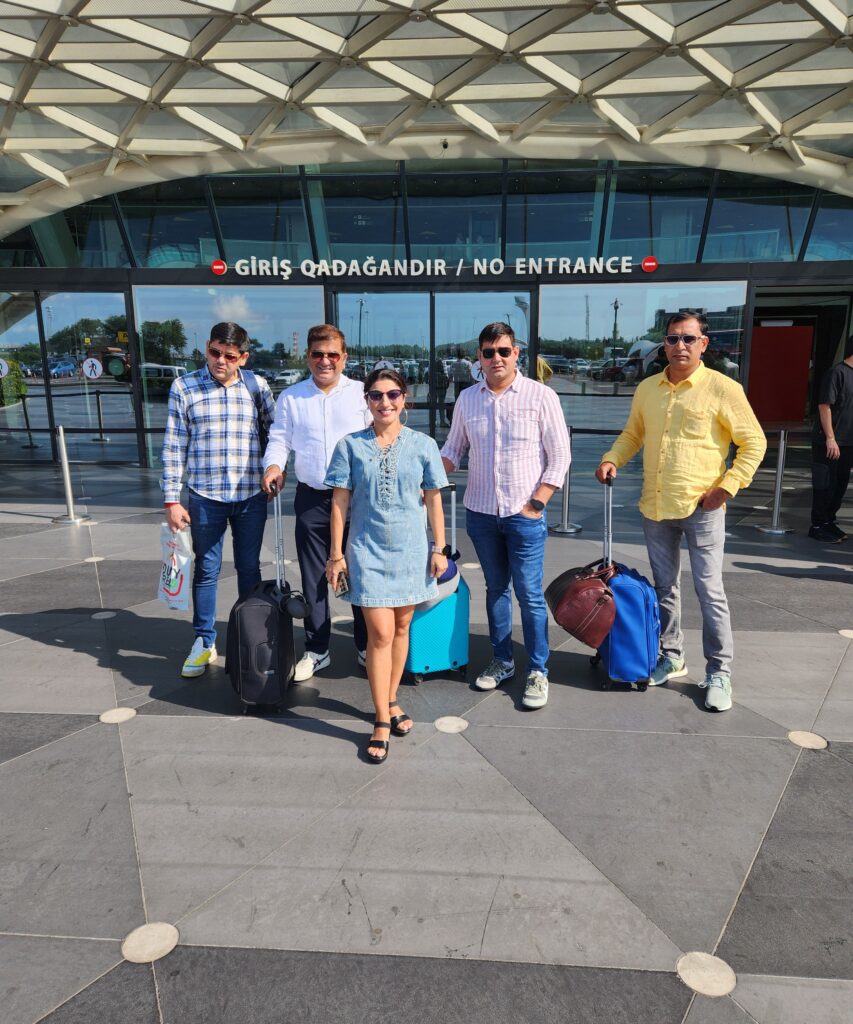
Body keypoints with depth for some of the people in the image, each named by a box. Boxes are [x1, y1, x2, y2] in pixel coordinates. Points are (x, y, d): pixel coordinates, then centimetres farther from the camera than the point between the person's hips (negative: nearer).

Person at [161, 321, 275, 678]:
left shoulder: (257, 386, 1)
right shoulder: (183, 387, -1)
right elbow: (174, 446, -1)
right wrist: (171, 500, -3)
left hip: (251, 496, 1)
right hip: (205, 497, 0)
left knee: (250, 569, 12)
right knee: (205, 570, 10)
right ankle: (204, 642, 25)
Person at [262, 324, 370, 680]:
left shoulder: (361, 394, 3)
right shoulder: (290, 398, 7)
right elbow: (279, 439, 7)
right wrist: (273, 464, -14)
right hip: (311, 499, 2)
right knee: (313, 578, 9)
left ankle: (366, 647, 24)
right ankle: (316, 650, 23)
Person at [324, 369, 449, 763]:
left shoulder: (423, 445, 1)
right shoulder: (351, 446, -1)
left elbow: (434, 499, 5)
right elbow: (340, 501, 0)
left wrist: (439, 548, 3)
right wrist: (336, 553, -1)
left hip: (410, 551, 2)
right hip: (368, 551, -2)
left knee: (401, 628, 12)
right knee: (380, 633, -5)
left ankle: (390, 700, 32)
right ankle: (382, 721, 6)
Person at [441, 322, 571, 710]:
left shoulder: (541, 396, -5)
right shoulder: (467, 399, 6)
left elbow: (559, 456, -4)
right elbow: (453, 448, 14)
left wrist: (535, 504, -10)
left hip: (525, 515, -4)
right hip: (480, 513, 4)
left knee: (530, 594, 1)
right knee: (495, 589, 15)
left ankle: (538, 671, 15)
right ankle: (501, 661, 30)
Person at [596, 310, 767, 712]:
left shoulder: (722, 388, -7)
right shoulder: (646, 389, 7)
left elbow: (754, 442, -3)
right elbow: (632, 434, 19)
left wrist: (728, 485, -12)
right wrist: (611, 459, 1)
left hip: (701, 508, -5)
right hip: (655, 507, 5)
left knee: (710, 591, 1)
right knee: (665, 588, 15)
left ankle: (718, 673, 16)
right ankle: (671, 658, 32)